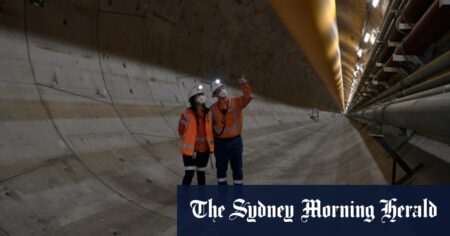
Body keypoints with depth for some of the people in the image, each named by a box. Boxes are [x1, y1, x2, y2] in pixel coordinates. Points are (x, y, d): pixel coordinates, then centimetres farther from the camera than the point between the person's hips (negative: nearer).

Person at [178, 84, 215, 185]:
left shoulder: (208, 113, 0)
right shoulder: (187, 114, -12)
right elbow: (181, 130, 0)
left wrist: (209, 141, 10)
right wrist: (188, 142, 3)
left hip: (204, 149, 4)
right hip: (190, 149, -4)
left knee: (201, 173, 16)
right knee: (189, 174, -7)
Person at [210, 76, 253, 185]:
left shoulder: (237, 102, -2)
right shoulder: (213, 108, -1)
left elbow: (248, 97, -18)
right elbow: (211, 125, 5)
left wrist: (244, 85, -35)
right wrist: (212, 142, 3)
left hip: (235, 141, -1)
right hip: (220, 143, 1)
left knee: (237, 169, 8)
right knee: (221, 169, 11)